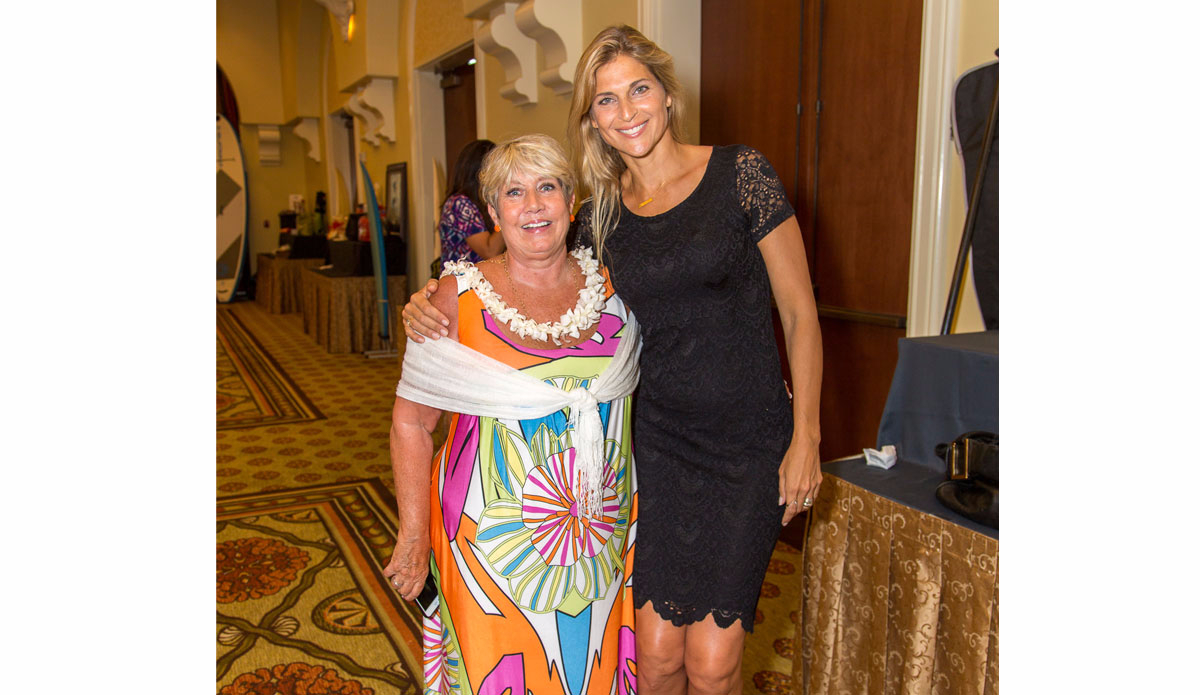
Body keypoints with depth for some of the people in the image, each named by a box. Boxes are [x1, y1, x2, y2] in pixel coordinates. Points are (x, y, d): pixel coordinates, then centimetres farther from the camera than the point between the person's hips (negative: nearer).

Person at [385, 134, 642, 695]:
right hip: (496, 541, -3)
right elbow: (411, 421, -5)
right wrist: (414, 535, -6)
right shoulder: (459, 297, -9)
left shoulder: (610, 287, 1)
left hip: (604, 538, 3)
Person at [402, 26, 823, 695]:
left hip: (750, 444, -2)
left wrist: (805, 440, -6)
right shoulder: (602, 214, 4)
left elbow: (800, 313, -3)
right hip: (658, 440, 3)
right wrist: (438, 301, -2)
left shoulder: (741, 174, -6)